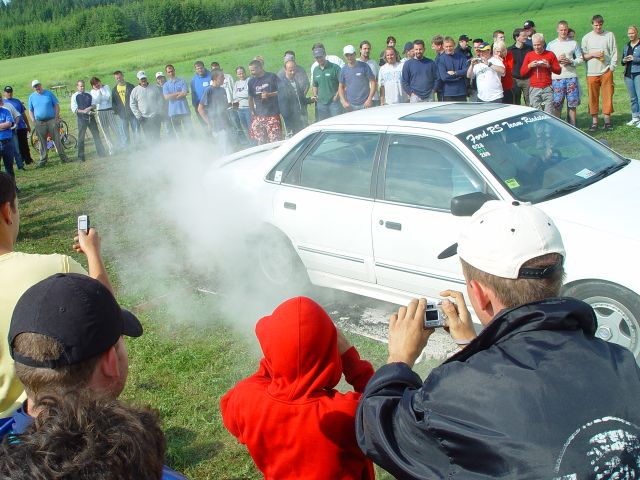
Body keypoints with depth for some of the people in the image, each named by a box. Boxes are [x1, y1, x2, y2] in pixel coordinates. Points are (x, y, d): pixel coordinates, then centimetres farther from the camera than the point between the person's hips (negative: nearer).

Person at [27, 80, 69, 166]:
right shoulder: (32, 97, 7)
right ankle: (43, 160, 12)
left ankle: (63, 157, 4)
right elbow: (30, 111, 11)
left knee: (57, 140, -2)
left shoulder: (49, 94, 2)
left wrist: (56, 117, -6)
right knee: (42, 142, 6)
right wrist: (33, 121, -1)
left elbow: (56, 105, 2)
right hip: (39, 123, 2)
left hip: (52, 121, -2)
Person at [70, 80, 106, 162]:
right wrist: (83, 111, -20)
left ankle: (101, 152, 17)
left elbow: (94, 105, 8)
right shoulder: (74, 96, -2)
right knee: (81, 137, 2)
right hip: (81, 118, -3)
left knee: (96, 134, 7)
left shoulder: (89, 95, 9)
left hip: (91, 117, 3)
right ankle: (81, 156, 9)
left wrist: (90, 107, -13)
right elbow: (74, 109, -8)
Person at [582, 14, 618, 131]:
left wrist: (612, 67, -4)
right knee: (593, 97, 1)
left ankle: (607, 119, 7)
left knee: (607, 95, -1)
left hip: (606, 71, 0)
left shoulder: (609, 35, 6)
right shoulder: (586, 37, 8)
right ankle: (594, 121, 7)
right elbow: (582, 56, 7)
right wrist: (593, 55, -9)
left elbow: (614, 52, 5)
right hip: (592, 73, 0)